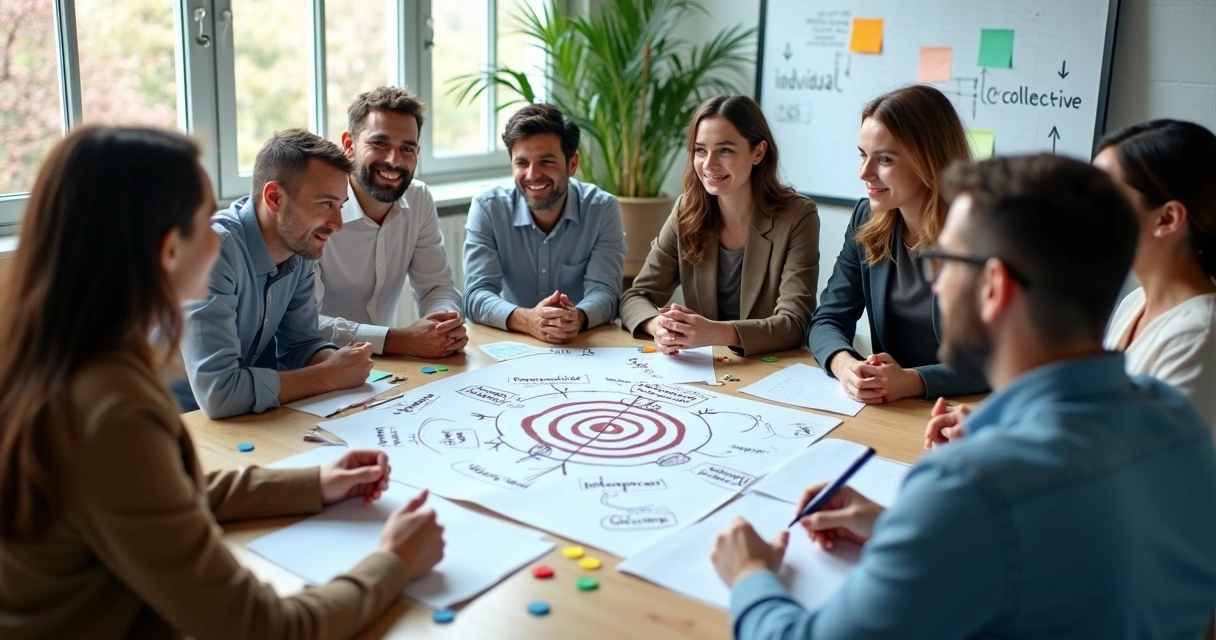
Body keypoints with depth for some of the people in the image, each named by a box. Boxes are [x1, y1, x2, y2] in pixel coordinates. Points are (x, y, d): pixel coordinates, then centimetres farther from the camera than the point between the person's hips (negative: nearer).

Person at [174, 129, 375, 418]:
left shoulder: (298, 248, -3)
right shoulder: (212, 250, -23)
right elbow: (219, 392, -30)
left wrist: (337, 361, -14)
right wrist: (331, 375, -20)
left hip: (243, 421, 6)